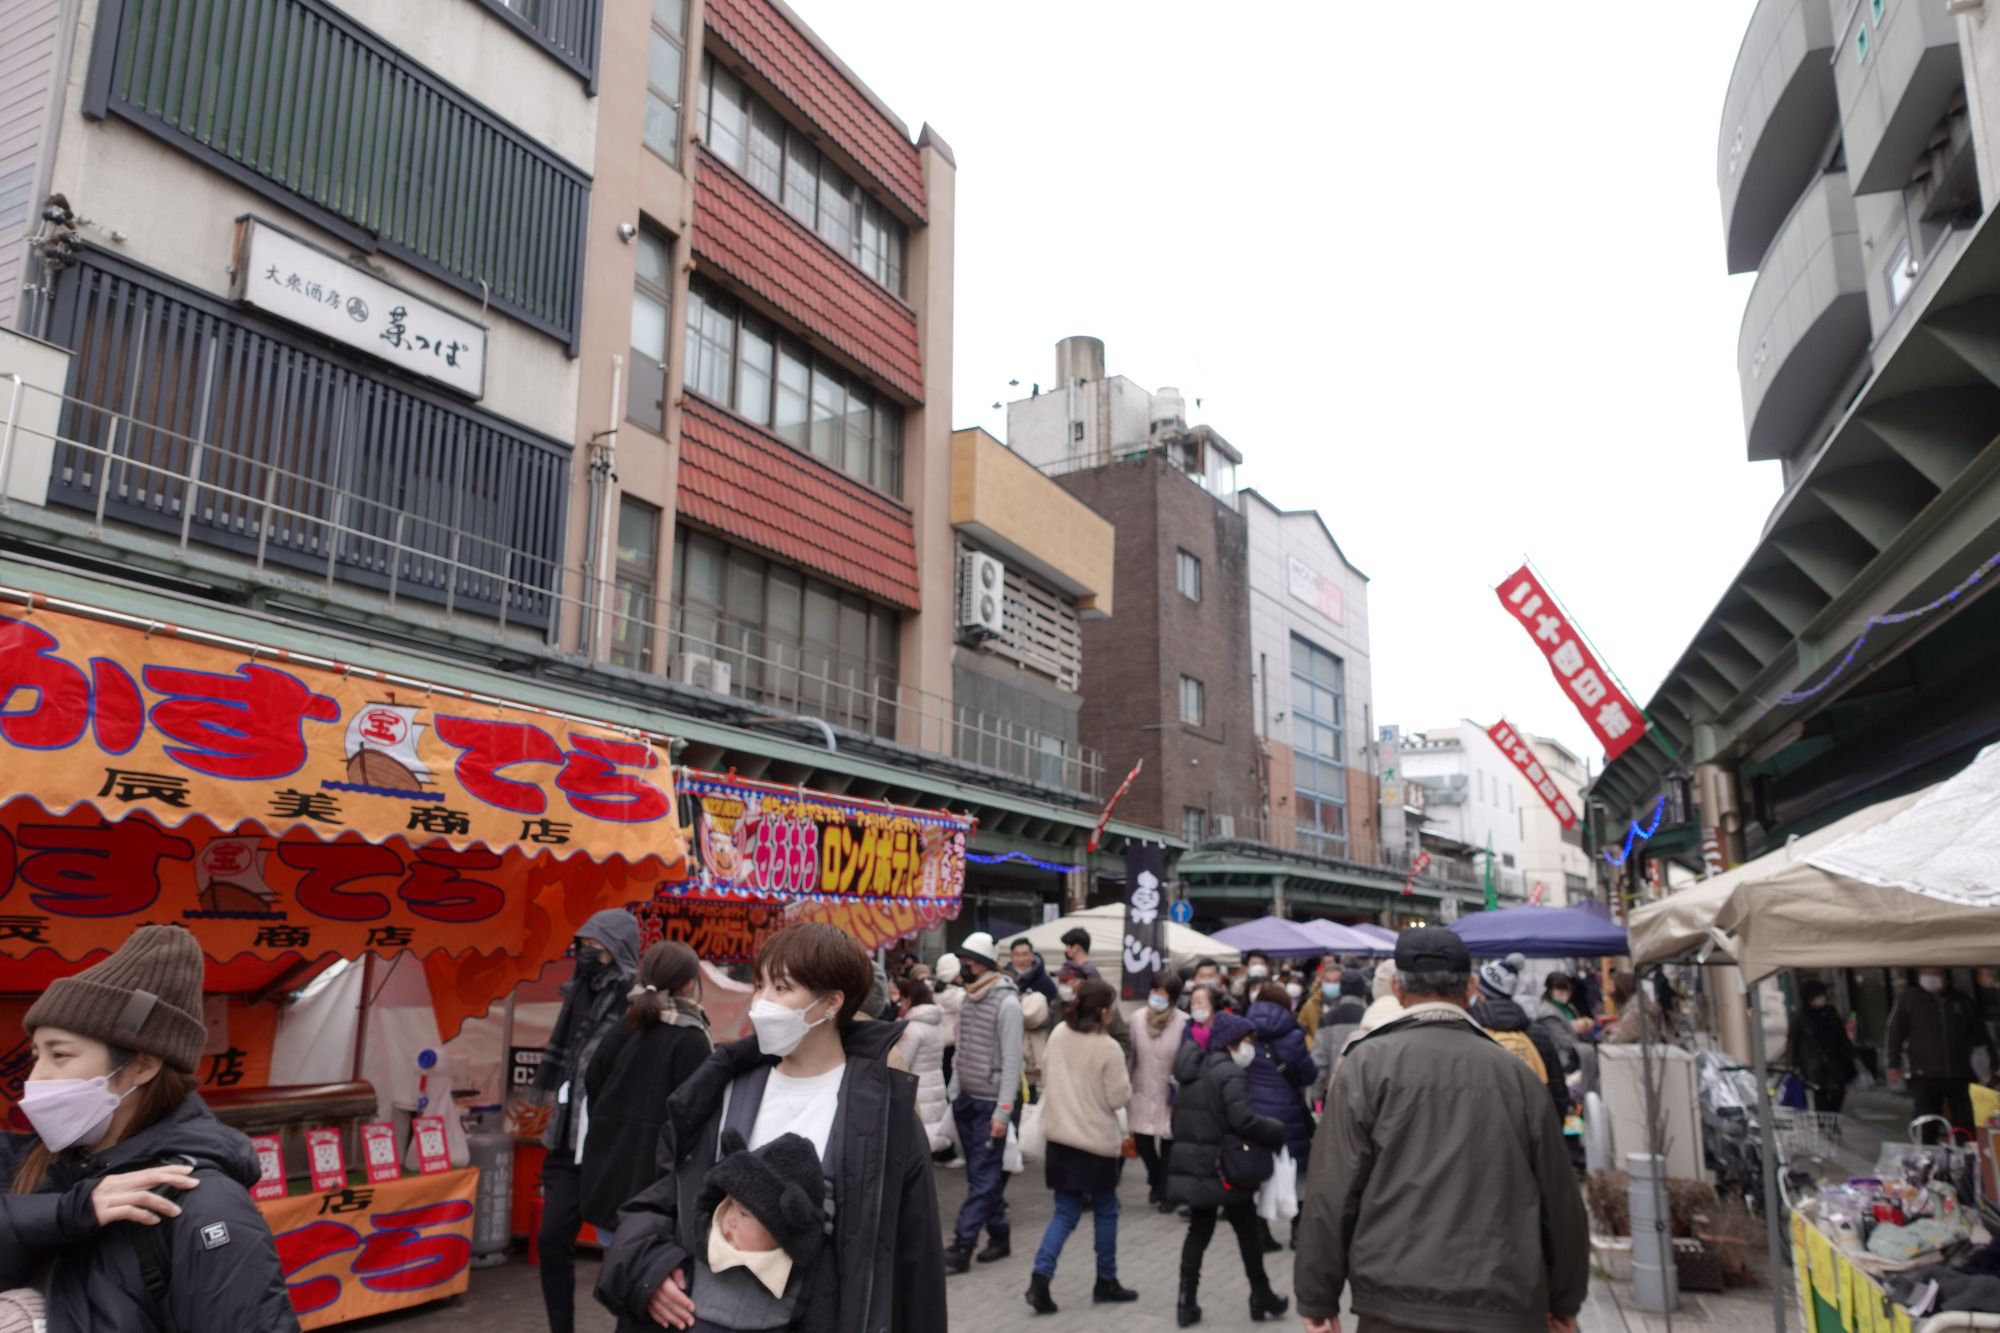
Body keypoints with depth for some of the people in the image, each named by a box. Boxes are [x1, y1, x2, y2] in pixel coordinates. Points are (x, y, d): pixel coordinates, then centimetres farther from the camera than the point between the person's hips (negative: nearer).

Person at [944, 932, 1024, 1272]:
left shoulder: (1007, 1003, -14)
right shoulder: (968, 999, 10)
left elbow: (1012, 1060, -15)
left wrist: (1003, 1111, -17)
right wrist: (954, 1093, 13)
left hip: (991, 1102, -8)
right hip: (966, 1100, 8)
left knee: (983, 1175, -3)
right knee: (980, 1172, 12)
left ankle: (962, 1246, -2)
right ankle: (999, 1235, 23)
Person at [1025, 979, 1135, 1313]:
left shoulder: (1058, 1034, -2)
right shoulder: (1108, 1048, -19)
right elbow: (1118, 1098, -12)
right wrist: (1125, 1081, 5)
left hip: (1060, 1136, 5)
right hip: (1098, 1140, -5)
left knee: (1065, 1213, 11)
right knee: (1106, 1213, 15)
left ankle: (1040, 1278, -4)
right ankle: (1106, 1282, 25)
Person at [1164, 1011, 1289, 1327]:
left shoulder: (1195, 1072, 11)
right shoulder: (1230, 1074, -16)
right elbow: (1243, 1119, -25)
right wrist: (1277, 1132, -13)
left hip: (1190, 1164, 7)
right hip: (1222, 1168, -7)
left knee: (1199, 1230, 13)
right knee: (1248, 1231, 10)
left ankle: (1187, 1301, 9)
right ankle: (1261, 1297, 22)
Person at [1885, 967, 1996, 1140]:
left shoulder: (1962, 1001, 8)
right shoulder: (1909, 999, 0)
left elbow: (1981, 1036, 18)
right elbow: (1893, 1033, 1)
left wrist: (1992, 1065, 16)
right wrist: (1892, 1064, -3)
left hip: (1960, 1076, 2)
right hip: (1925, 1078, -2)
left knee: (1967, 1128, 7)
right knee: (1926, 1130, 0)